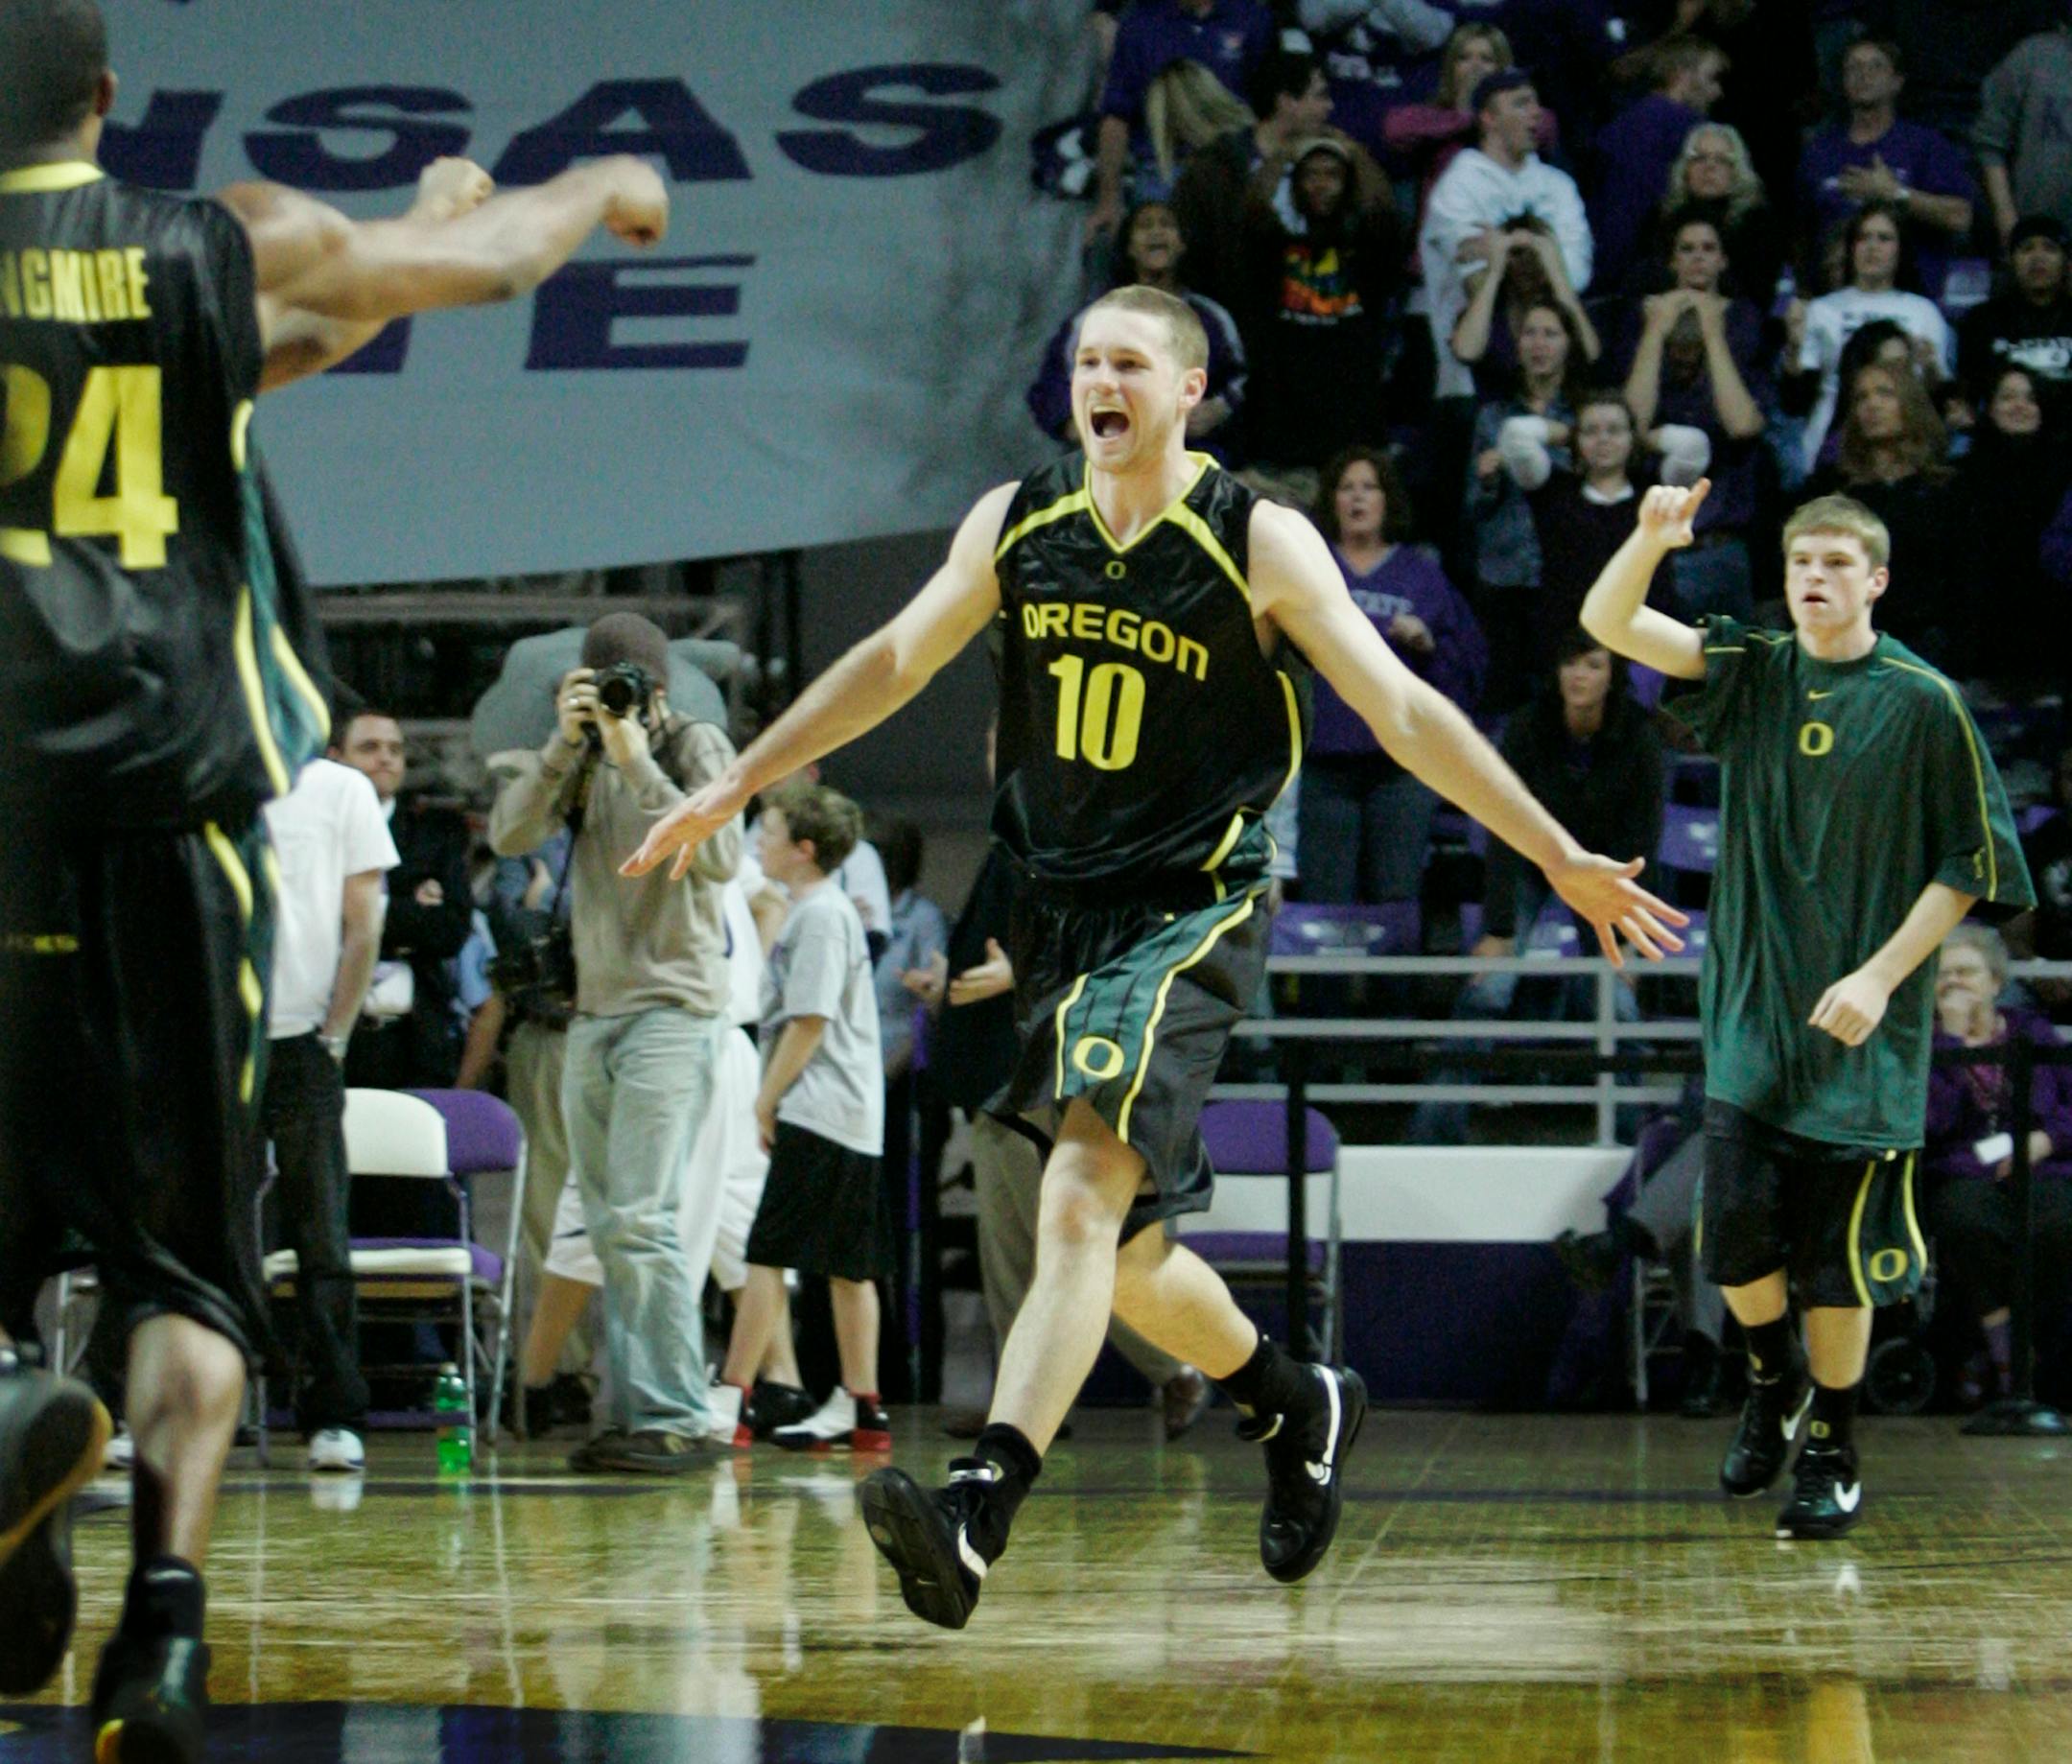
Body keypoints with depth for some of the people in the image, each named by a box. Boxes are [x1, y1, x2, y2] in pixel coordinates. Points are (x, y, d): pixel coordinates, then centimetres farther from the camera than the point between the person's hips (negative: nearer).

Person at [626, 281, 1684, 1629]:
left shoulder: (1262, 544, -8)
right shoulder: (1017, 523, 4)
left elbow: (1405, 712, -6)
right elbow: (894, 662, 15)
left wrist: (1560, 858, -8)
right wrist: (734, 787, 17)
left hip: (1192, 911, -6)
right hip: (1059, 910, 6)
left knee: (1084, 1198, -24)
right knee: (1117, 1244, 13)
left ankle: (981, 1510, -35)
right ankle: (1303, 1407, 38)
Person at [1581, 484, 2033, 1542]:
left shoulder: (1923, 703, -4)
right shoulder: (1753, 675, 6)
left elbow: (1969, 865, -3)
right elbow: (1610, 621, -2)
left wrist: (1881, 976, -11)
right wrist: (1652, 541, -22)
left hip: (1863, 1030, -3)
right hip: (1750, 1017, 3)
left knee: (1839, 1256, 0)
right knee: (1738, 1232, -1)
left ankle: (1832, 1455, 16)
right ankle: (1773, 1383, 28)